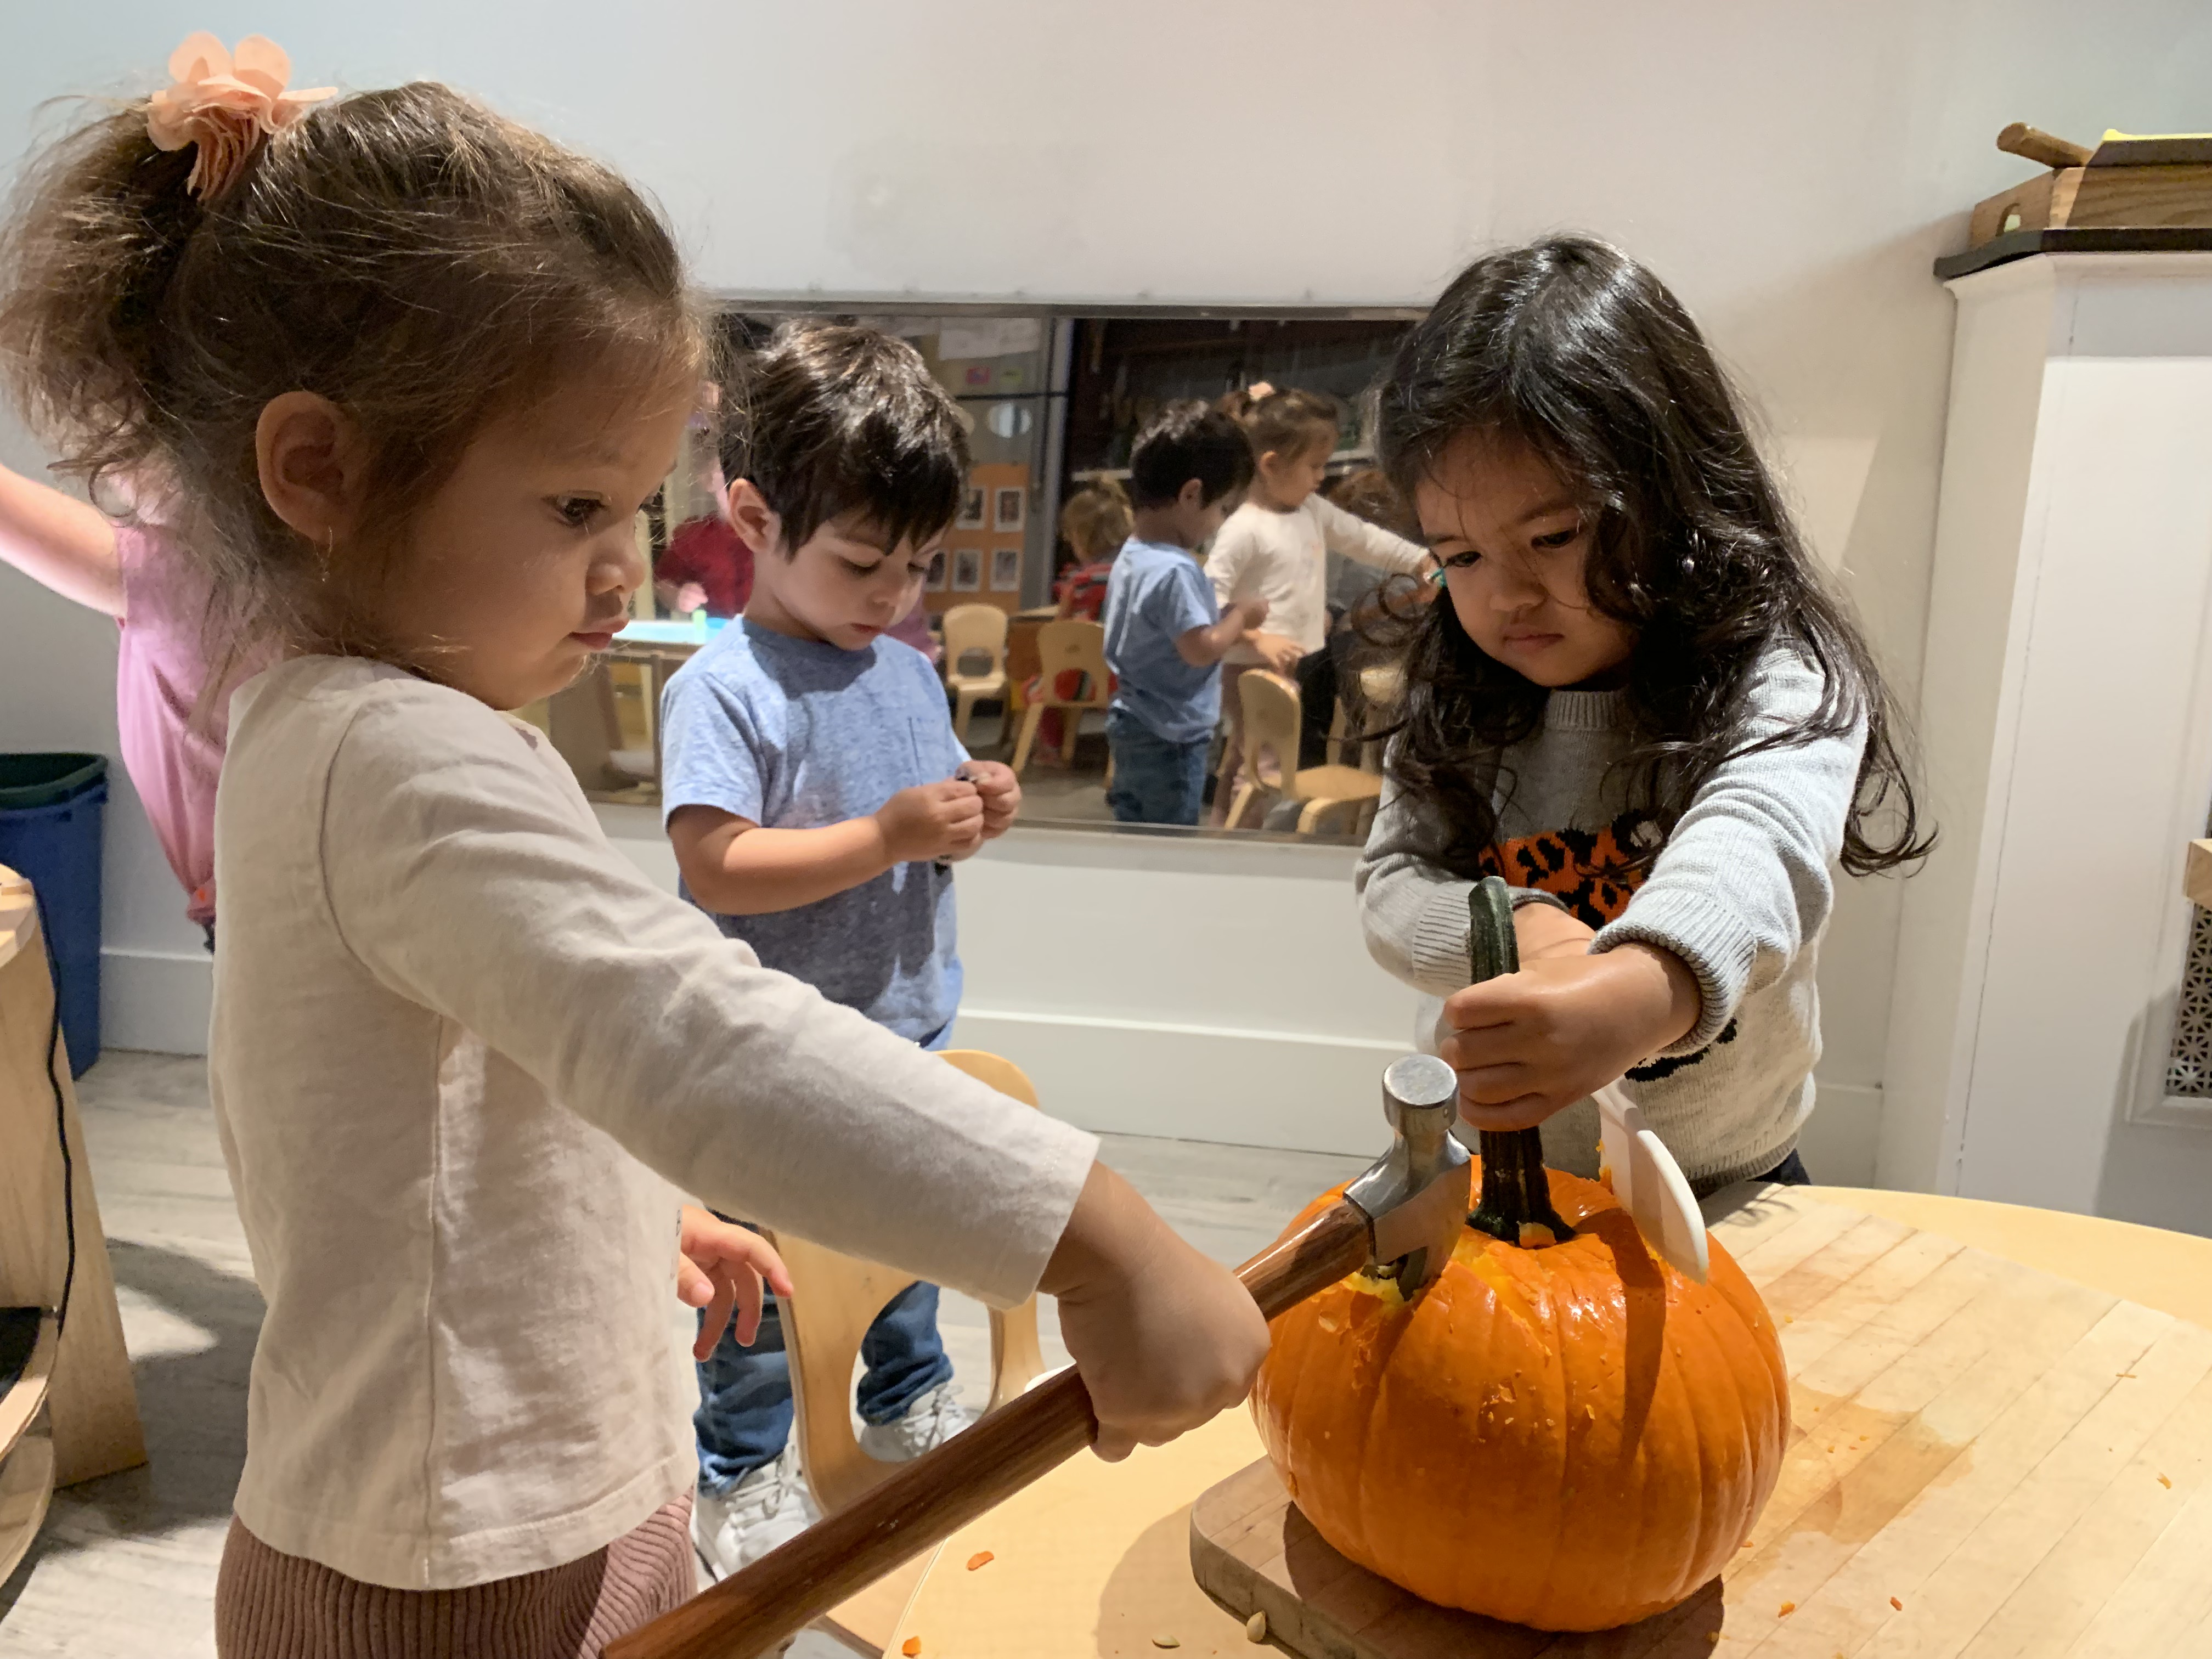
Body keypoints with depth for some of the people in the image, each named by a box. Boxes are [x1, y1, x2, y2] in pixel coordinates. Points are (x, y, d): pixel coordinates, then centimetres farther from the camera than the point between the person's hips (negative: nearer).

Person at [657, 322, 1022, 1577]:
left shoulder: (910, 673, 5)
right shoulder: (722, 690, -18)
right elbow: (717, 868, -26)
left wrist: (978, 810, -7)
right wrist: (890, 835, -29)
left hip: (911, 1030, 7)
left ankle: (912, 1403, 48)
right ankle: (742, 1474, 30)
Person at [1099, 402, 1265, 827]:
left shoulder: (1131, 556, 8)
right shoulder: (1174, 570, -23)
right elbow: (1202, 649, -26)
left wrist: (1227, 618, 9)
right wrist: (1240, 616, -9)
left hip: (1133, 726, 10)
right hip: (1169, 738, -10)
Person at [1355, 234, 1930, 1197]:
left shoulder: (1779, 687, -21)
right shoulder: (1458, 703, -5)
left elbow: (1754, 850, -40)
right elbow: (1392, 884, -7)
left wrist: (1636, 991, -61)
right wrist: (1514, 932, -29)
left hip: (1721, 1189, 0)